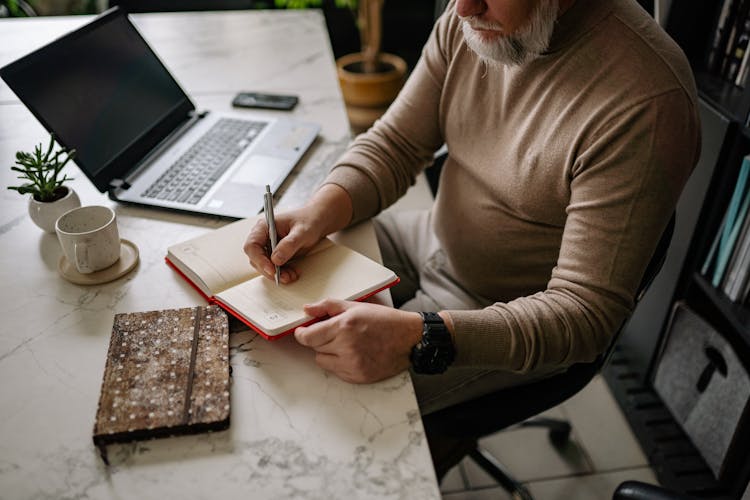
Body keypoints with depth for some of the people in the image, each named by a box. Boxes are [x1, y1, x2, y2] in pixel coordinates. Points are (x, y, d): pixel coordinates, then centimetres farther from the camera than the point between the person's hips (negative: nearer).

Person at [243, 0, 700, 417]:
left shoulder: (646, 103, -31)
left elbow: (587, 313, -29)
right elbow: (394, 144, -2)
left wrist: (422, 338, -42)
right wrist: (318, 214, -22)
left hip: (521, 323, -6)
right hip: (435, 240, 7)